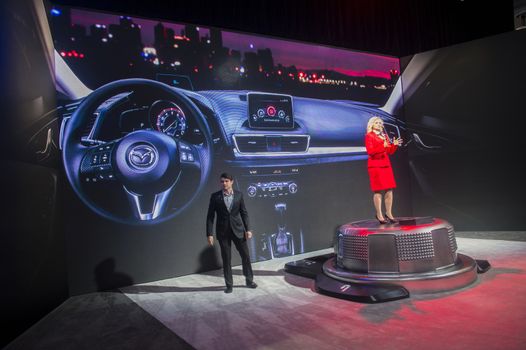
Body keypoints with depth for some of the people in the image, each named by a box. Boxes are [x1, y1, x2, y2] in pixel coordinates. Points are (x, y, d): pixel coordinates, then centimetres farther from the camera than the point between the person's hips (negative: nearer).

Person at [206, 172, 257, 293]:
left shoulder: (239, 194, 0)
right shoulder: (215, 196, -4)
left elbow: (244, 213, 4)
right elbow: (210, 216, -4)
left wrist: (248, 229, -2)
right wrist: (209, 234, -8)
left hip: (238, 229, 1)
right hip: (223, 231, -1)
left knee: (245, 255, 7)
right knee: (226, 259, 5)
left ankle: (249, 280, 25)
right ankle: (229, 284, 19)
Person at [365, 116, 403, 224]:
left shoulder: (385, 136, 17)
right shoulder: (369, 136, -2)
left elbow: (390, 151, 15)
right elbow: (370, 151, -14)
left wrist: (394, 145, -3)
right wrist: (383, 146, -23)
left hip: (386, 165, 7)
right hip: (375, 165, -6)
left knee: (389, 190, 3)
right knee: (378, 190, -5)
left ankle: (389, 213, 13)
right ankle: (379, 215, 3)